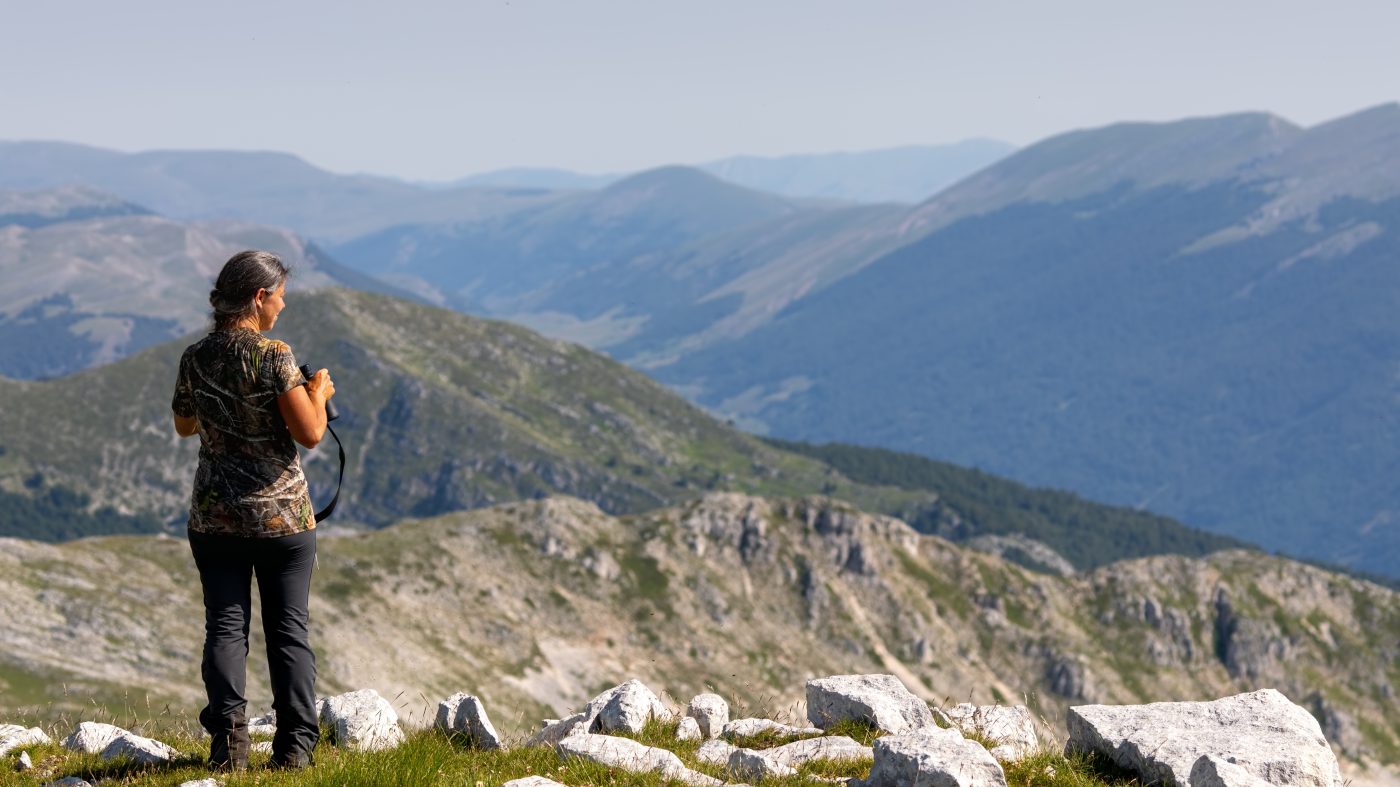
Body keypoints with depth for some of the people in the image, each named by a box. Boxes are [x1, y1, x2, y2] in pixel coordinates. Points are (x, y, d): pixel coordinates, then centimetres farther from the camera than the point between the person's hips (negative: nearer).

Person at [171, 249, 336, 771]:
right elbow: (310, 433, -16)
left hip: (214, 516, 3)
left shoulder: (196, 358, 1)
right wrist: (317, 394, 3)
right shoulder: (275, 357, -14)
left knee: (225, 627, 5)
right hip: (282, 514, -3)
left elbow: (184, 425, 17)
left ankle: (229, 741, -5)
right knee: (289, 629, 5)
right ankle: (295, 746, 4)